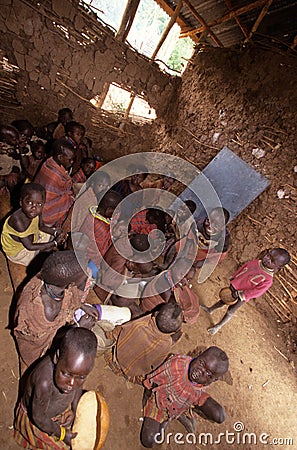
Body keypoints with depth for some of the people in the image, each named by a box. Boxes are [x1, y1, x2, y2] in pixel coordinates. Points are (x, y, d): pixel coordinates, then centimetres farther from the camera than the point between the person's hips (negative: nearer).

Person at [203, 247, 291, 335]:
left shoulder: (268, 279, -26)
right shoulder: (255, 262, -11)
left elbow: (256, 291, -25)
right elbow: (242, 269, 4)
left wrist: (239, 295, -25)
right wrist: (233, 278, 5)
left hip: (240, 297, -4)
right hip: (234, 286, 5)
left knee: (230, 311, 12)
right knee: (223, 300, 25)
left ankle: (218, 326, 36)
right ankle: (210, 310, 51)